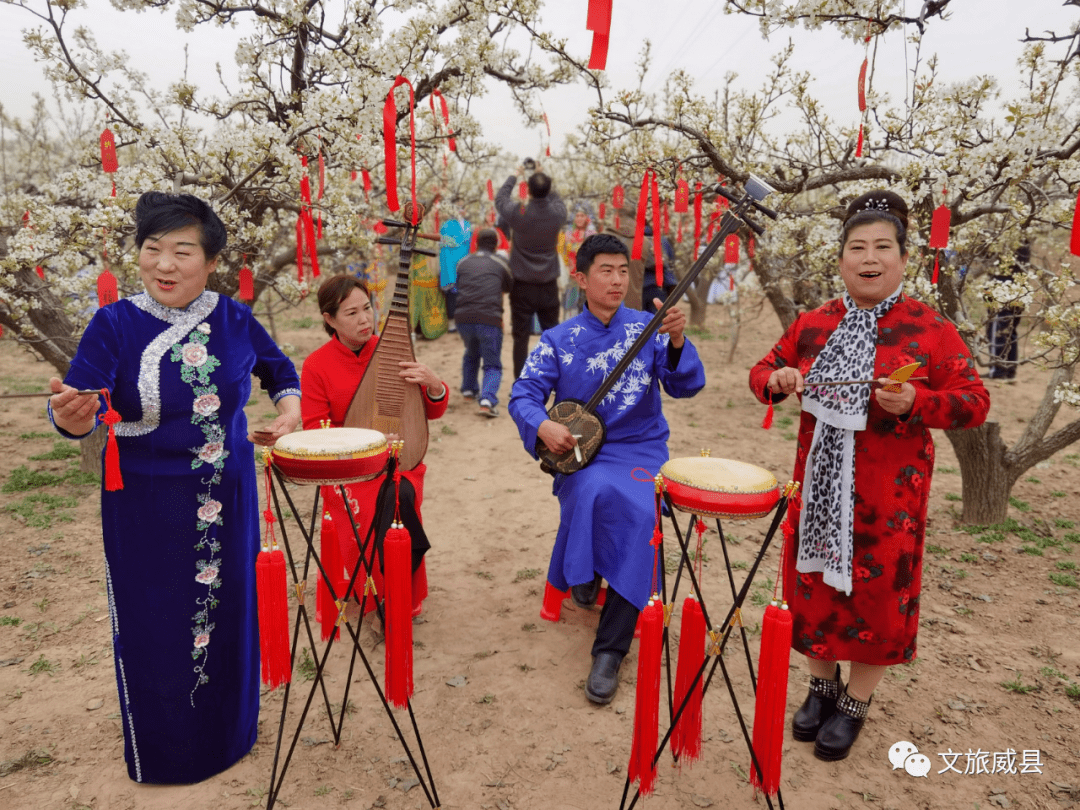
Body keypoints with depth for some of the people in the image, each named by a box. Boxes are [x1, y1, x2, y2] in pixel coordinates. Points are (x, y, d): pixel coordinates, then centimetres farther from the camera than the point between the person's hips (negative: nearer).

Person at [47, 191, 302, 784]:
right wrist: (71, 416, -41)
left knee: (227, 610, 16)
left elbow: (280, 370, 13)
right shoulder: (114, 325, -10)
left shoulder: (234, 319, -2)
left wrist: (290, 410, -6)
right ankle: (164, 751, 36)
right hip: (148, 507, -2)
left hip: (228, 499, 3)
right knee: (157, 626, 9)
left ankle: (231, 731, 42)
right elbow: (82, 411, -18)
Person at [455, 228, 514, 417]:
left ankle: (468, 389, 32)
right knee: (493, 365, 5)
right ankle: (487, 399, -16)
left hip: (464, 318, 3)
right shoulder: (500, 262, 10)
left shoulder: (463, 262, 15)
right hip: (489, 319, -3)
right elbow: (510, 287, 22)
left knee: (471, 354, 32)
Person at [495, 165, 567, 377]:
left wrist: (514, 176, 20)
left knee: (521, 337, 4)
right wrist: (543, 180, 23)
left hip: (523, 287, -2)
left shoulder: (518, 214, -14)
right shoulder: (557, 214, -8)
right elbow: (556, 198, 17)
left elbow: (500, 198, 8)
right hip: (549, 287, 2)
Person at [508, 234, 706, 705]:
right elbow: (523, 395, 0)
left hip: (640, 449, 1)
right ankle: (583, 575, -2)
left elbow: (686, 386, -7)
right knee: (595, 491, -35)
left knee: (639, 512, -28)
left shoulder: (646, 328, 3)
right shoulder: (559, 340, 4)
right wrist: (543, 426, -21)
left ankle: (610, 649, -16)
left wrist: (677, 341, -27)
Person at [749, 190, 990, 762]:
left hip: (888, 493, -3)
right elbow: (762, 373, 12)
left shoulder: (930, 330, -6)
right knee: (813, 583, 13)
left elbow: (974, 403, -7)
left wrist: (915, 402, -25)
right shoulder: (813, 325, 4)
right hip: (818, 483, 3)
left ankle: (855, 704, 31)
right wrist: (776, 379, -12)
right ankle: (822, 685, 37)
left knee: (876, 590, 8)